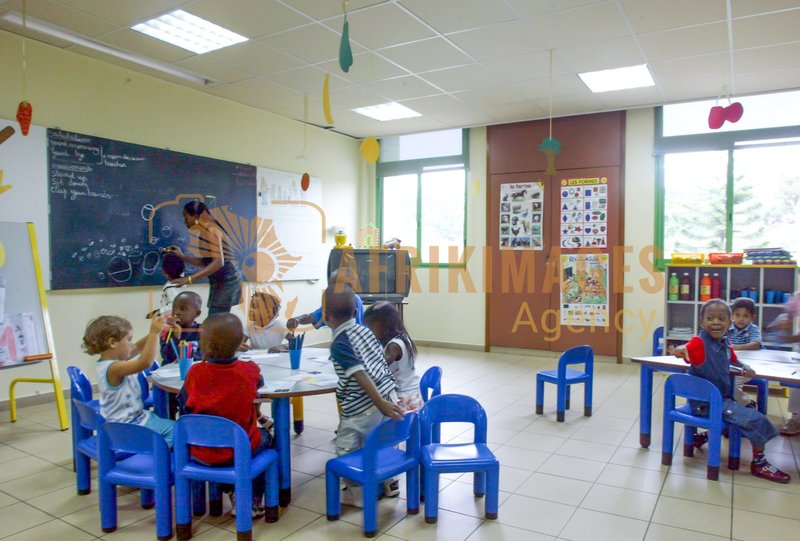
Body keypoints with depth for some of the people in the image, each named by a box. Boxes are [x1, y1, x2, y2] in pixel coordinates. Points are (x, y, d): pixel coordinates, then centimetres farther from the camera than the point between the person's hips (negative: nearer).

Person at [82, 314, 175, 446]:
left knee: (169, 425, 24)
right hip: (128, 427, -10)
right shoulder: (113, 368, -29)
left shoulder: (110, 361, 2)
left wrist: (156, 330, -2)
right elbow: (145, 362, -44)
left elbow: (138, 348, 10)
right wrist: (154, 332, -42)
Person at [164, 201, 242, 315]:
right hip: (220, 281, 9)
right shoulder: (205, 231, 13)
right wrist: (182, 256, 14)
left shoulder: (210, 230, -15)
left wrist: (189, 279, -28)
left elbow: (218, 262, -26)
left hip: (226, 280, -9)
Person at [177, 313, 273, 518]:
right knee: (264, 436, 30)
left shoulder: (196, 371, -14)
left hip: (200, 452, 1)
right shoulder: (250, 370, -13)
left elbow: (184, 405, 2)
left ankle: (233, 493, 34)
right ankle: (254, 500, 30)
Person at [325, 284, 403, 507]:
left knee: (346, 451, 10)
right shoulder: (364, 330, 4)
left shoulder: (339, 344, -16)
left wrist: (380, 403, -29)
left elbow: (361, 376, -25)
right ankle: (387, 482, 39)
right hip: (388, 394, 8)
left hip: (361, 408, -8)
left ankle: (358, 494, 20)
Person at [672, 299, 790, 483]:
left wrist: (744, 366, 1)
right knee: (756, 420, -11)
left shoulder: (726, 344, 2)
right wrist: (679, 350, -61)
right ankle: (758, 463, 10)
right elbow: (684, 350, -38)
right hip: (706, 403, -9)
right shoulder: (700, 342, -21)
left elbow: (732, 359, 21)